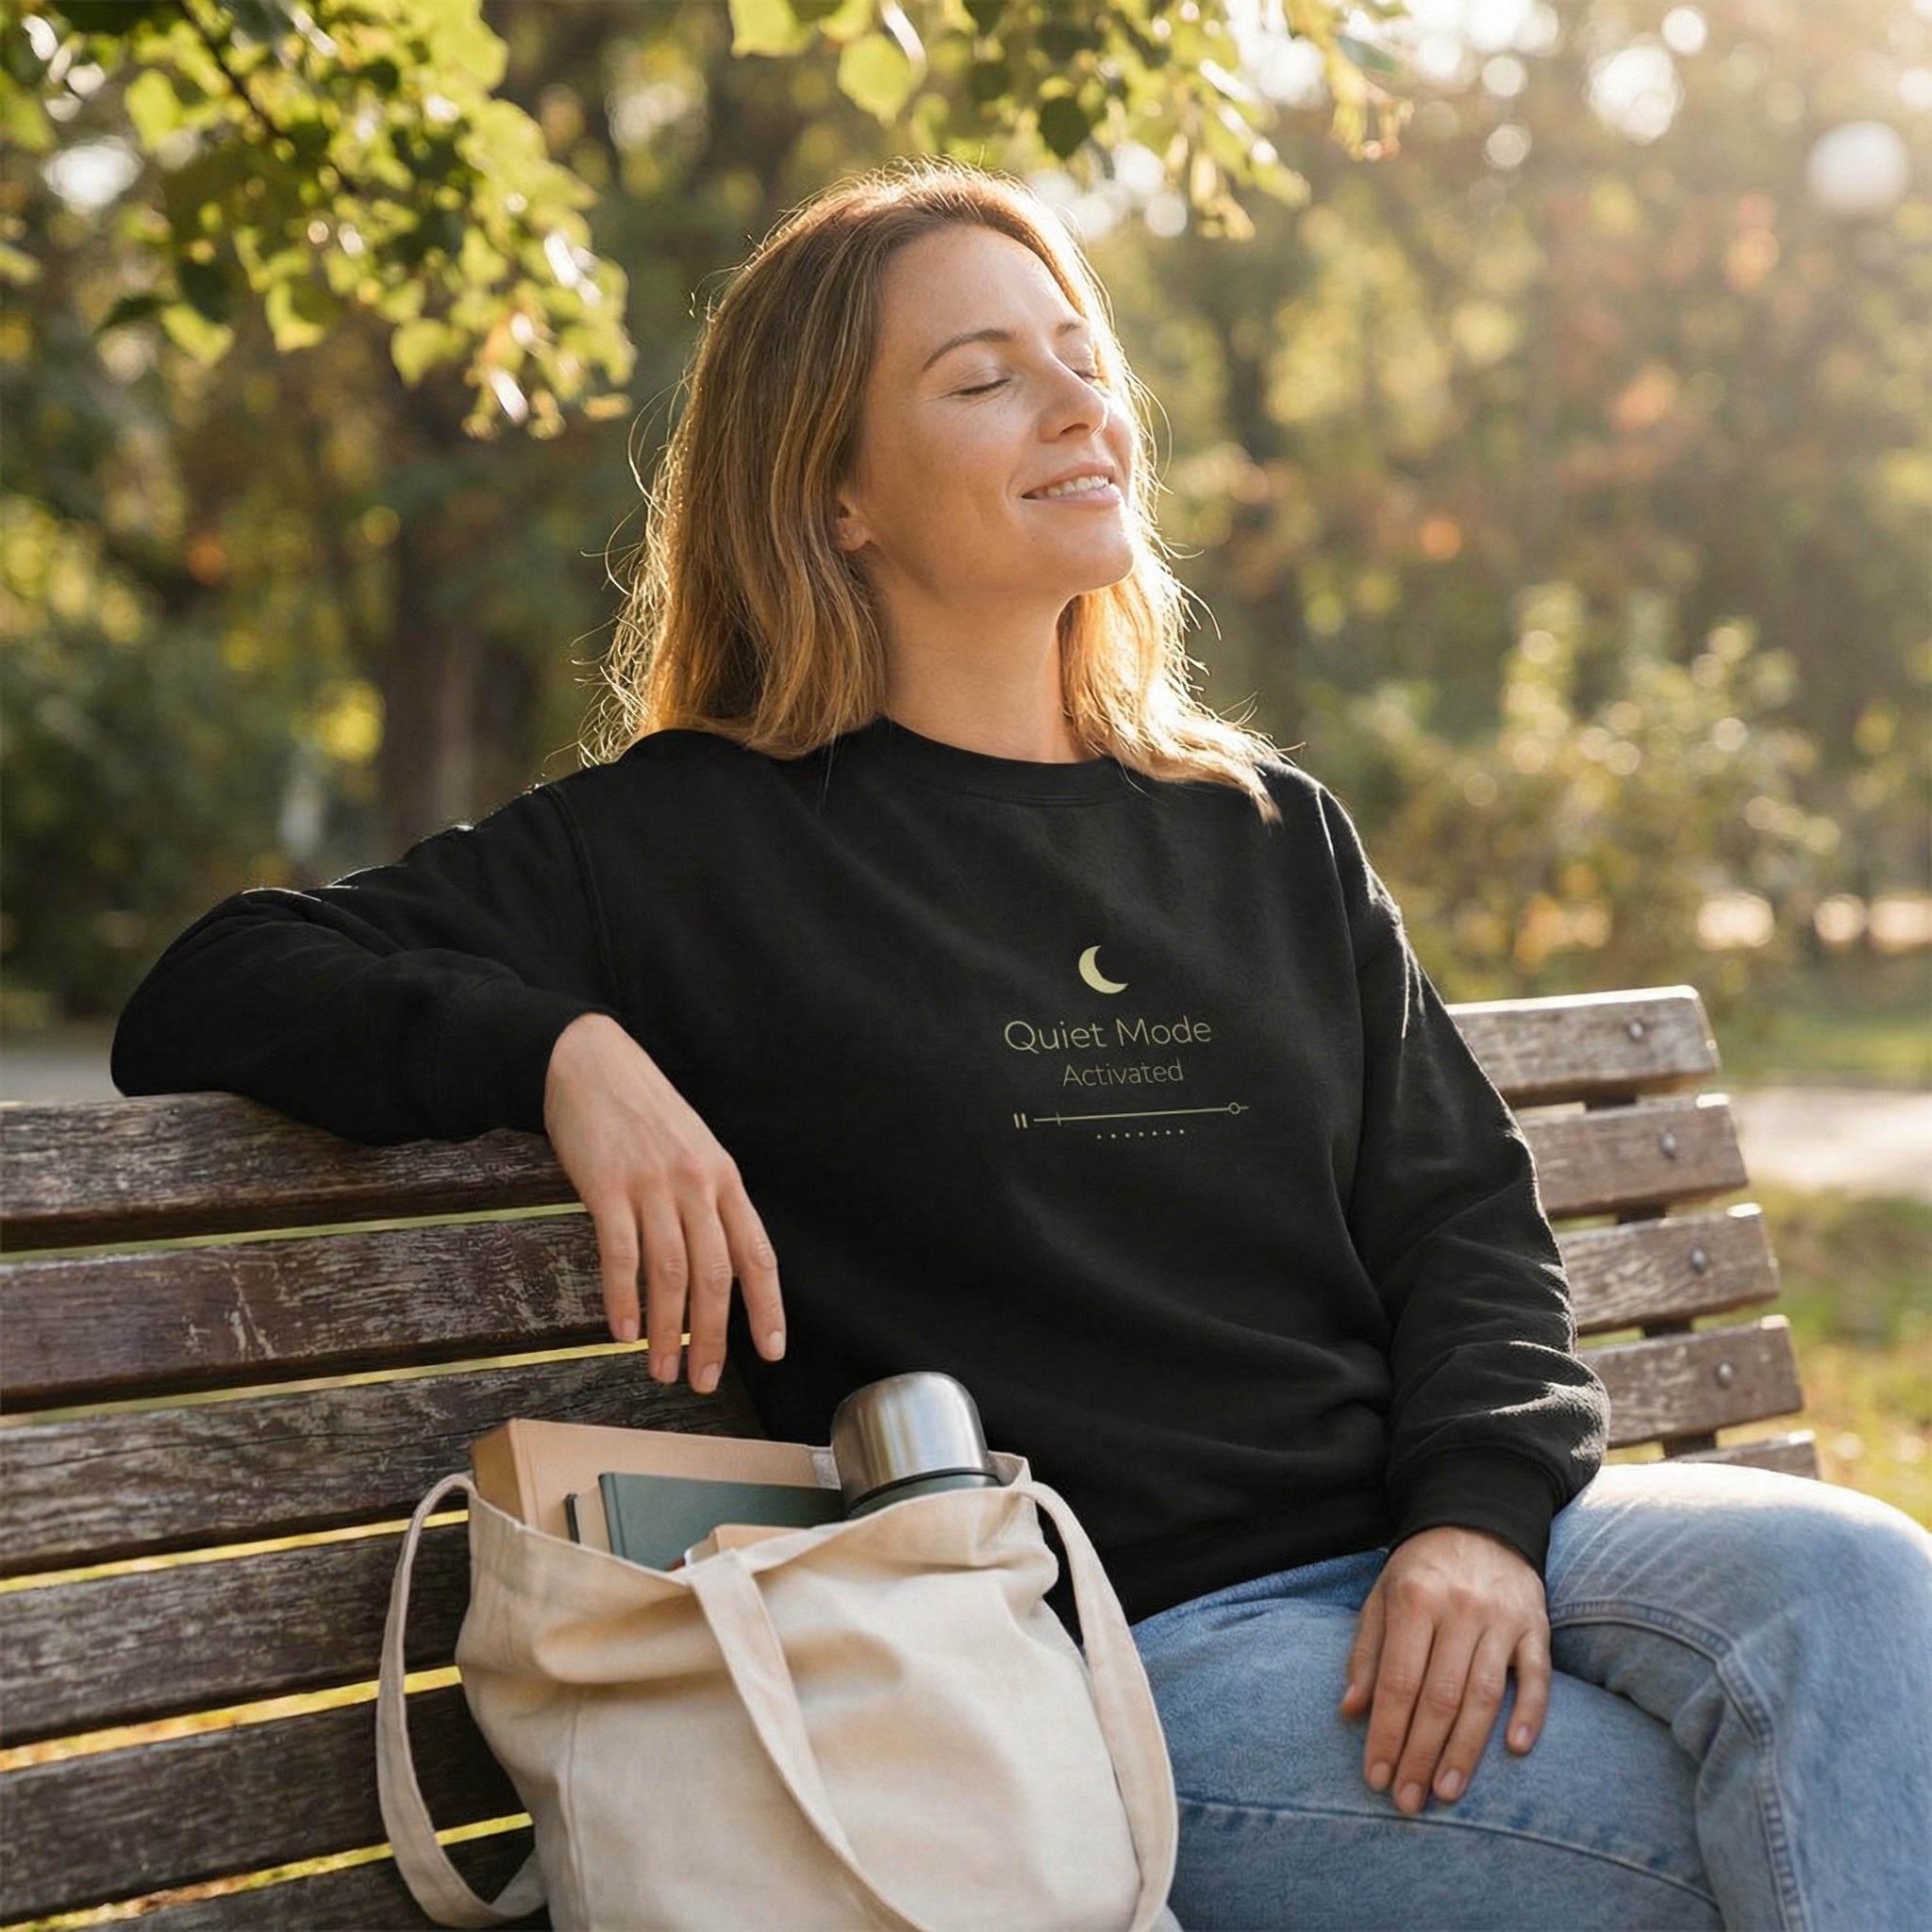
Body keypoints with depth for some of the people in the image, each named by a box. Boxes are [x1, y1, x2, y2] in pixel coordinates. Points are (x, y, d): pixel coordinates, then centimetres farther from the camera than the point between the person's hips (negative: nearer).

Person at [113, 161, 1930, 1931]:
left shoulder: (1272, 836, 18)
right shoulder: (691, 848, 3)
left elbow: (1465, 1209, 14)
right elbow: (204, 1000, 0)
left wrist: (1482, 1510, -7)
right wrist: (563, 1051, -18)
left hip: (1423, 1553, 6)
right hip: (1118, 1655, -5)